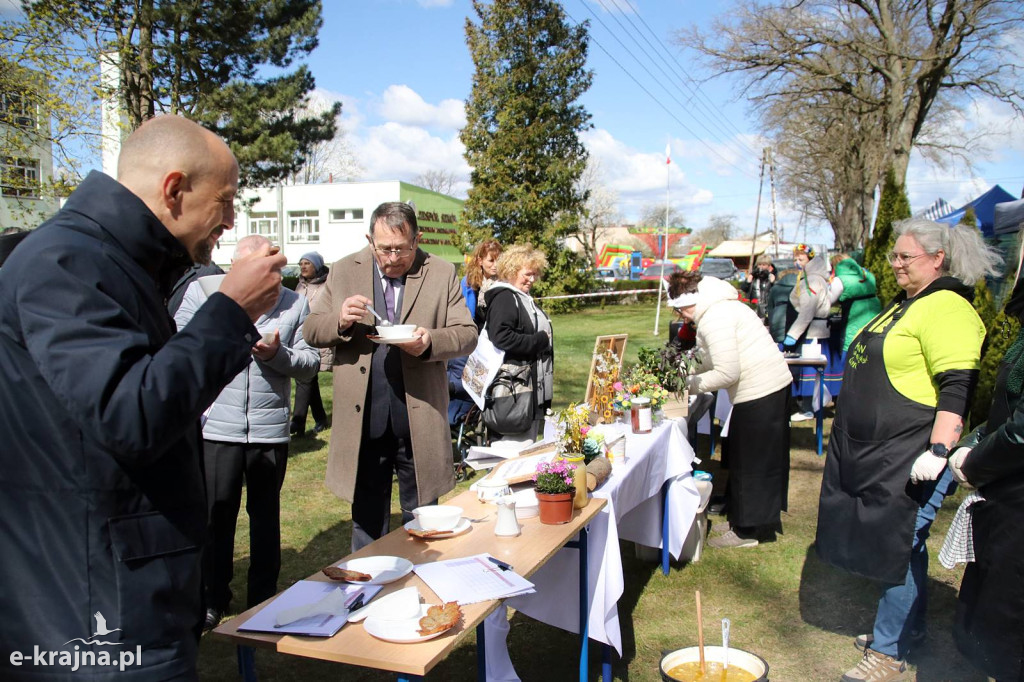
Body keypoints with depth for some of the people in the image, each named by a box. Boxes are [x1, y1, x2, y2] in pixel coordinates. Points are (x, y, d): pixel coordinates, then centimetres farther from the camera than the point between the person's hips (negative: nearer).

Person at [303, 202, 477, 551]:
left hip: (419, 423, -1)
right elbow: (311, 330, 5)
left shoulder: (442, 273, 0)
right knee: (366, 519, 16)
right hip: (363, 423, 1)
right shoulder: (344, 271, 4)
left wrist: (430, 341, -21)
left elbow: (467, 333, -1)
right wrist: (340, 321, -17)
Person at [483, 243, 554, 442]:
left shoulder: (525, 297, 17)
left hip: (534, 384, 10)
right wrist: (540, 340, -17)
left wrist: (544, 340, 12)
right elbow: (501, 337, -25)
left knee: (530, 439, 14)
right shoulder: (504, 297, -13)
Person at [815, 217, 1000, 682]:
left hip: (910, 458, -10)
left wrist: (938, 450, -28)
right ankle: (908, 629, 34)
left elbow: (956, 387, -24)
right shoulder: (905, 303, 16)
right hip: (872, 452, 10)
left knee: (898, 548, -1)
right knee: (900, 544, 19)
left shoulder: (946, 308, -16)